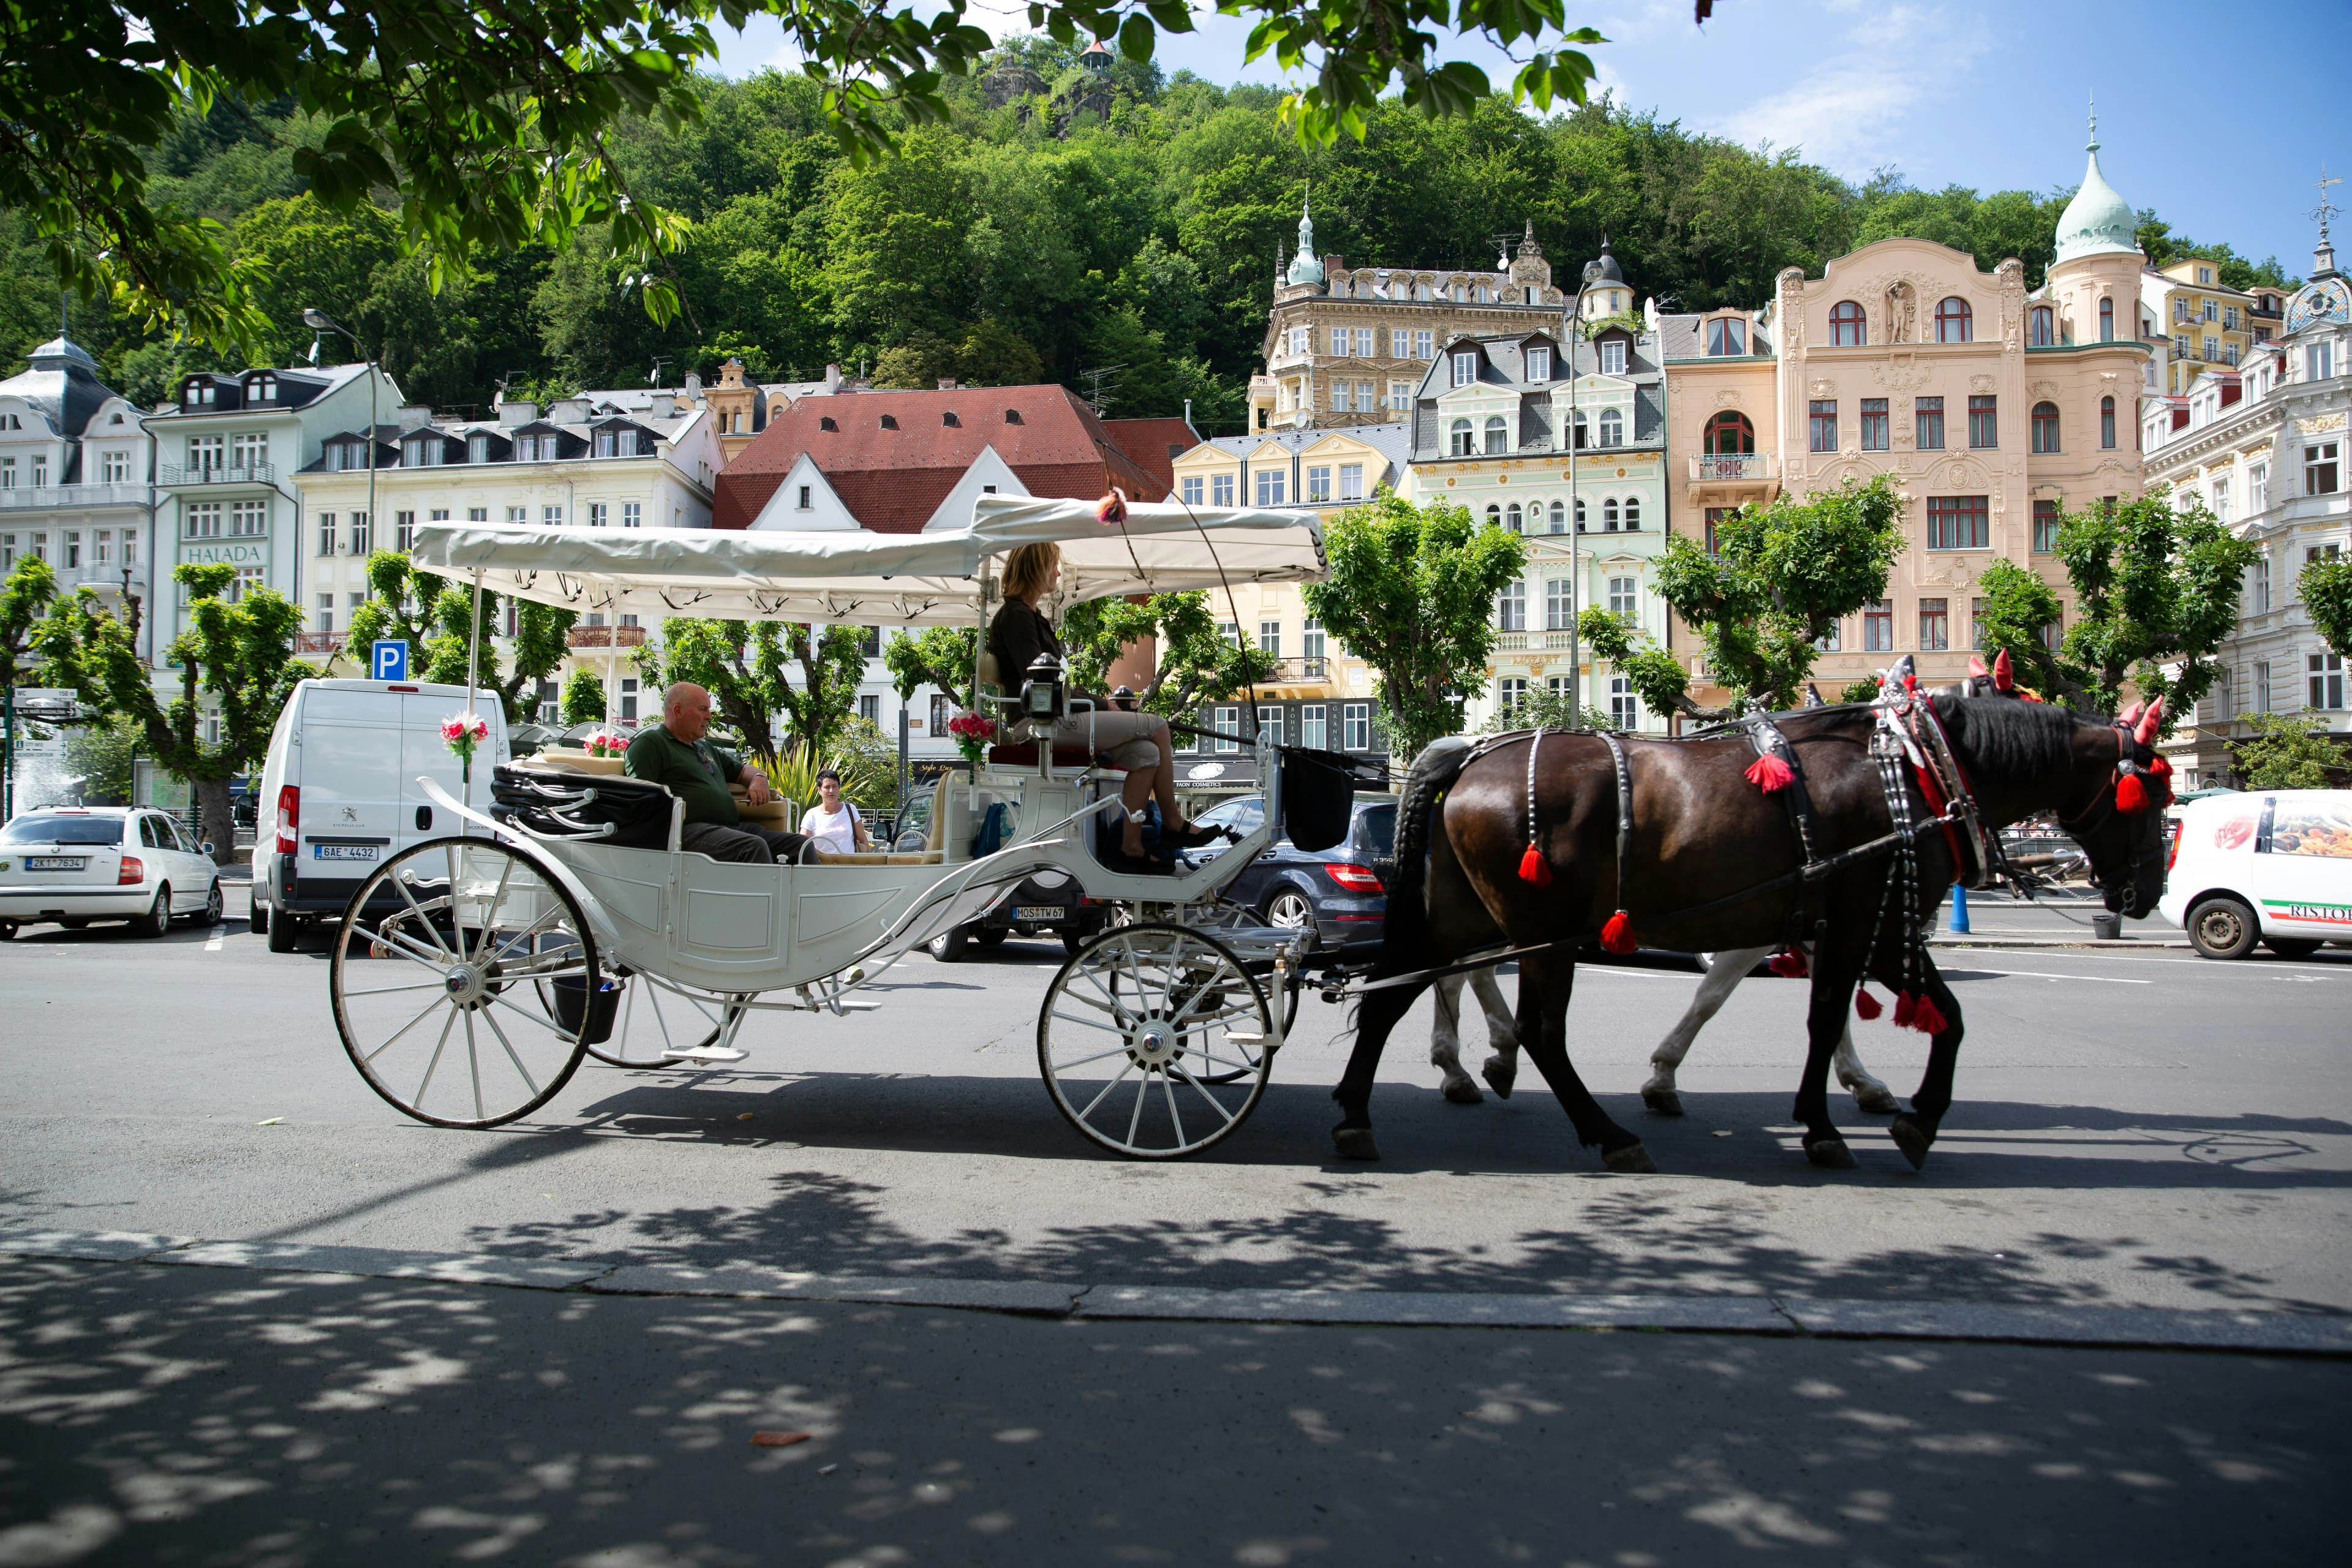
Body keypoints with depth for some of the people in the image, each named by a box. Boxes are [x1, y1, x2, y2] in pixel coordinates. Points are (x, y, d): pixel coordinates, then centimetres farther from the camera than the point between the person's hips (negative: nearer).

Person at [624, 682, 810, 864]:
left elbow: (743, 772, 42)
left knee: (801, 844, -10)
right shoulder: (649, 744, 5)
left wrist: (759, 780, 18)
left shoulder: (706, 748, 32)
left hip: (732, 826, 8)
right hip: (689, 829, -8)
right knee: (754, 847, -35)